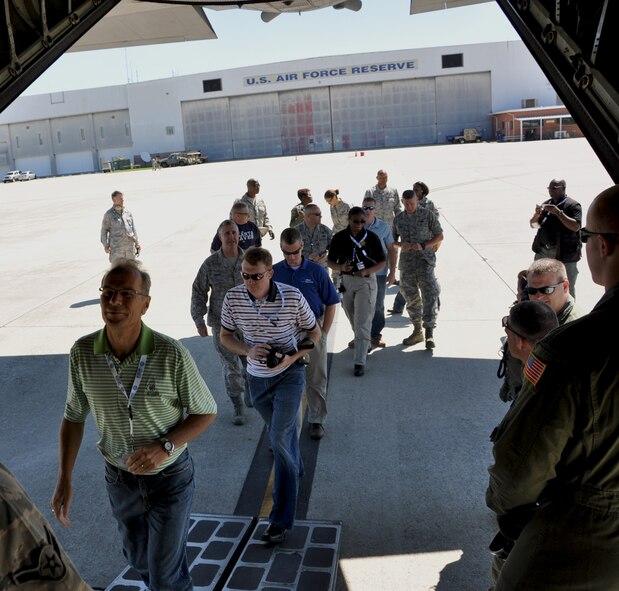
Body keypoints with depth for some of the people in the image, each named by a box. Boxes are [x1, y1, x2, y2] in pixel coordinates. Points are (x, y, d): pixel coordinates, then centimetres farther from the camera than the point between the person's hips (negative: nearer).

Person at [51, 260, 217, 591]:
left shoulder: (172, 355, -26)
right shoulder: (82, 353, -15)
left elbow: (206, 412, -13)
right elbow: (73, 417, 0)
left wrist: (164, 446, -26)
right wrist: (64, 479, -4)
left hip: (169, 476, -4)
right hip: (119, 477, 4)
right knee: (139, 559, 26)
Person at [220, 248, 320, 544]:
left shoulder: (292, 297, -19)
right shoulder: (233, 298, -11)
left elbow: (314, 332, -4)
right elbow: (225, 336, 3)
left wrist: (291, 356, -21)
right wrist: (248, 350, -18)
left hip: (289, 374, -4)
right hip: (257, 377, 4)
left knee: (279, 439, -12)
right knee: (280, 433, 22)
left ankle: (281, 520, -3)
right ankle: (296, 470, 53)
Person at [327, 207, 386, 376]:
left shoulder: (371, 237, -6)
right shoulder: (339, 238, -2)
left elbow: (382, 262, -1)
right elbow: (330, 261, 3)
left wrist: (367, 271, -19)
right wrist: (340, 267, -19)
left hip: (366, 281, -3)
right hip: (346, 281, 3)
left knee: (362, 323, -9)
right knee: (353, 321, 18)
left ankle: (360, 362, -6)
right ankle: (365, 345, 44)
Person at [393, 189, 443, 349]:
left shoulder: (427, 215, -2)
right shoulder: (398, 218, 9)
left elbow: (439, 236, 1)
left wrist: (423, 245, -14)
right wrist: (401, 245, -7)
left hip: (425, 260, -4)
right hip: (406, 262, 4)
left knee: (429, 295, -13)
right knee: (411, 297, 9)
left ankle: (429, 333, -12)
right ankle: (417, 331, 22)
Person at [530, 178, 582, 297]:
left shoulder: (573, 205, -5)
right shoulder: (546, 204, 13)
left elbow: (576, 227, -18)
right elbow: (533, 225, 16)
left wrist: (558, 212, -23)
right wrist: (537, 215, -6)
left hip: (564, 253, -6)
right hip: (543, 250, 6)